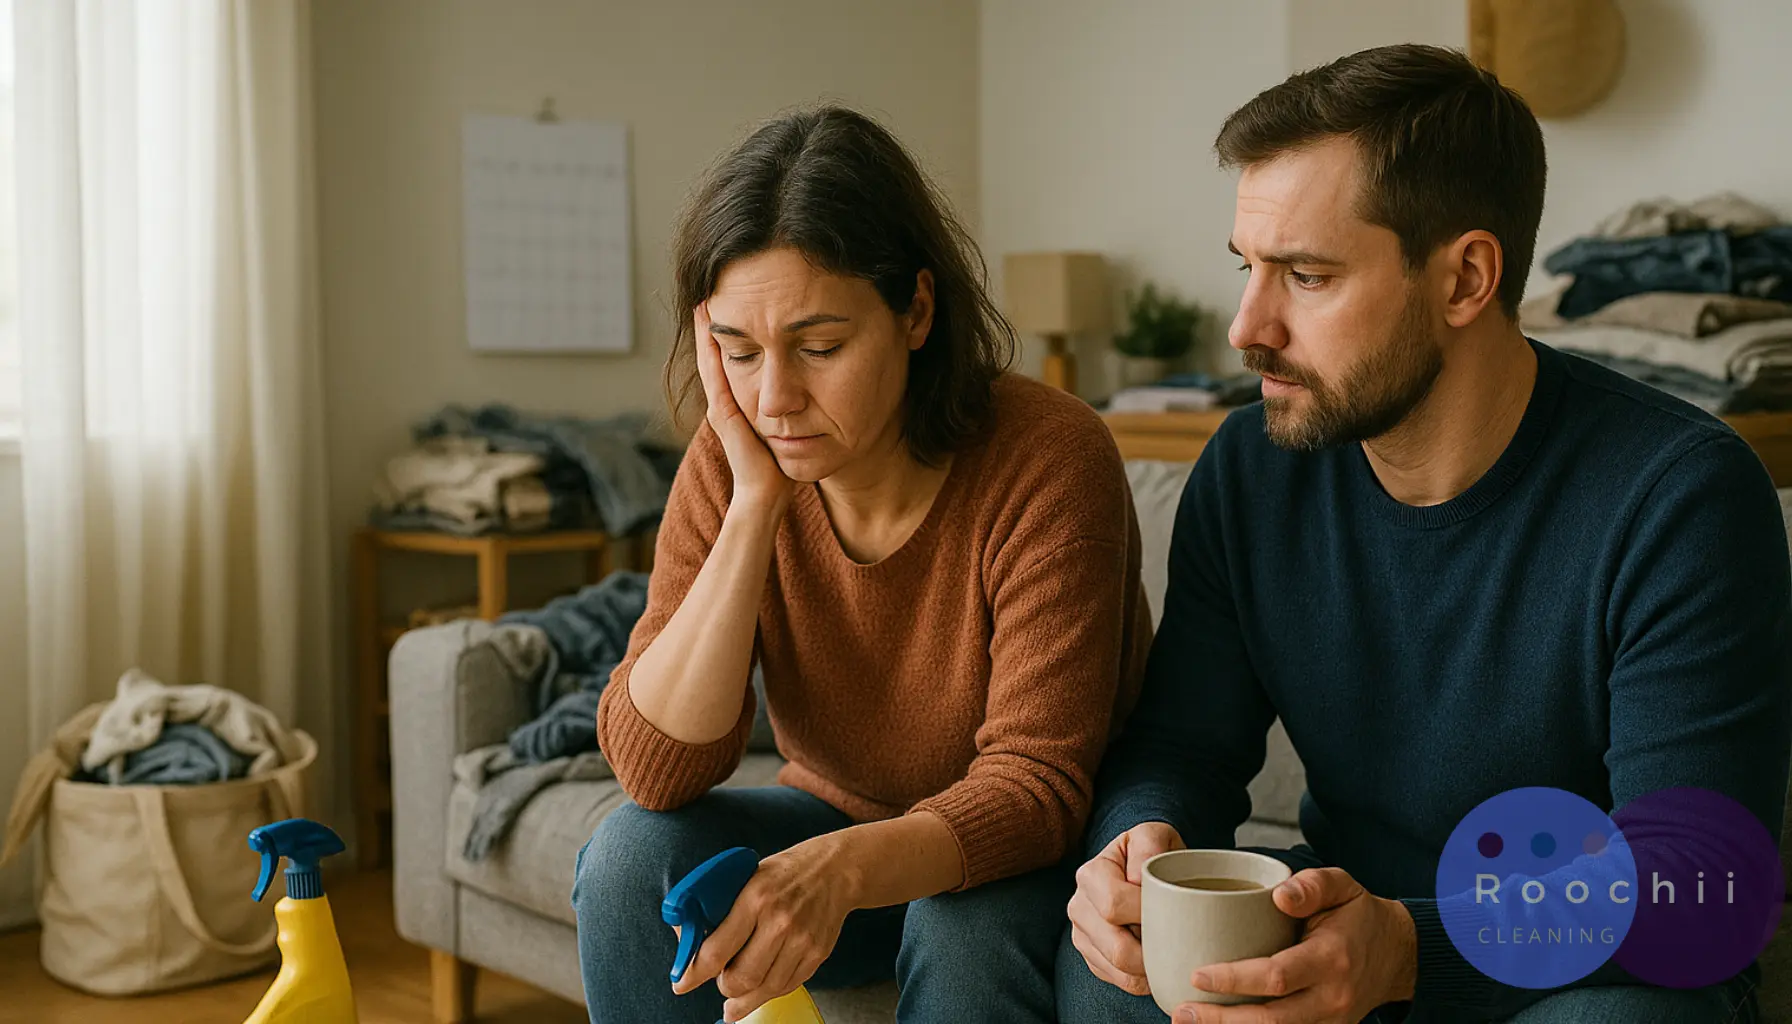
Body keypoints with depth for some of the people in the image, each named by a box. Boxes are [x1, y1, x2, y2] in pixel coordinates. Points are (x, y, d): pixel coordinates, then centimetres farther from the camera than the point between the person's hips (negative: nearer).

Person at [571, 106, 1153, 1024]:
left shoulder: (1048, 460, -26)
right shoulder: (729, 466, -13)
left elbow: (1035, 784, -26)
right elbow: (653, 769, -21)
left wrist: (842, 868, -46)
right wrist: (755, 504, -27)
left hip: (1027, 855, -4)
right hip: (836, 829, 4)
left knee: (963, 922, -36)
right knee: (630, 855, -21)